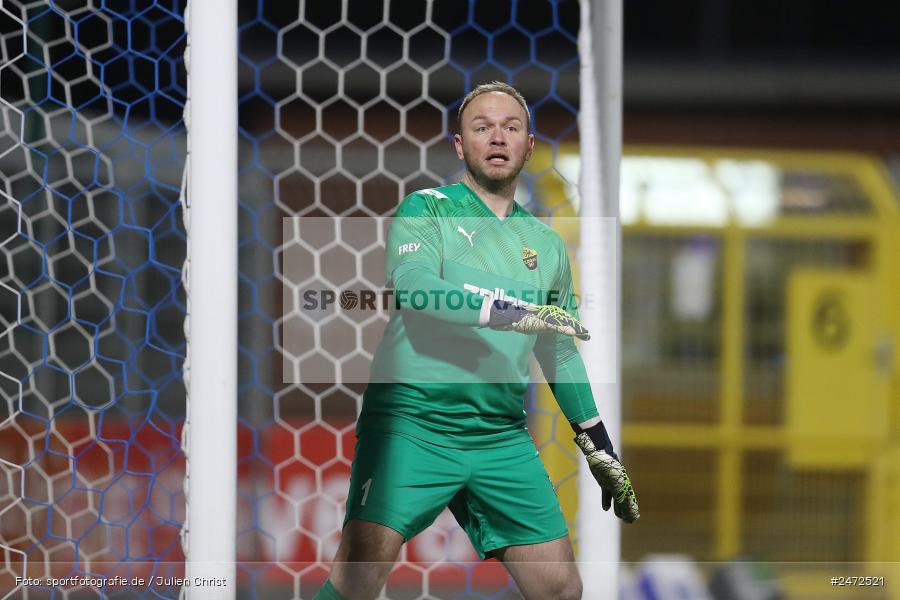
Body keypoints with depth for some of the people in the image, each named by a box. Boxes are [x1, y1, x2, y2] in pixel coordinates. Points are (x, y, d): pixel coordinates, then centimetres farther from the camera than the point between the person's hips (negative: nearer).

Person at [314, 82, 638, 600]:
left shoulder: (547, 245, 18)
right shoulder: (427, 209, 4)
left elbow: (561, 352, 28)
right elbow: (411, 286, -16)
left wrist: (601, 451, 26)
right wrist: (516, 313, -24)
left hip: (502, 438, 5)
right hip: (411, 422, -5)